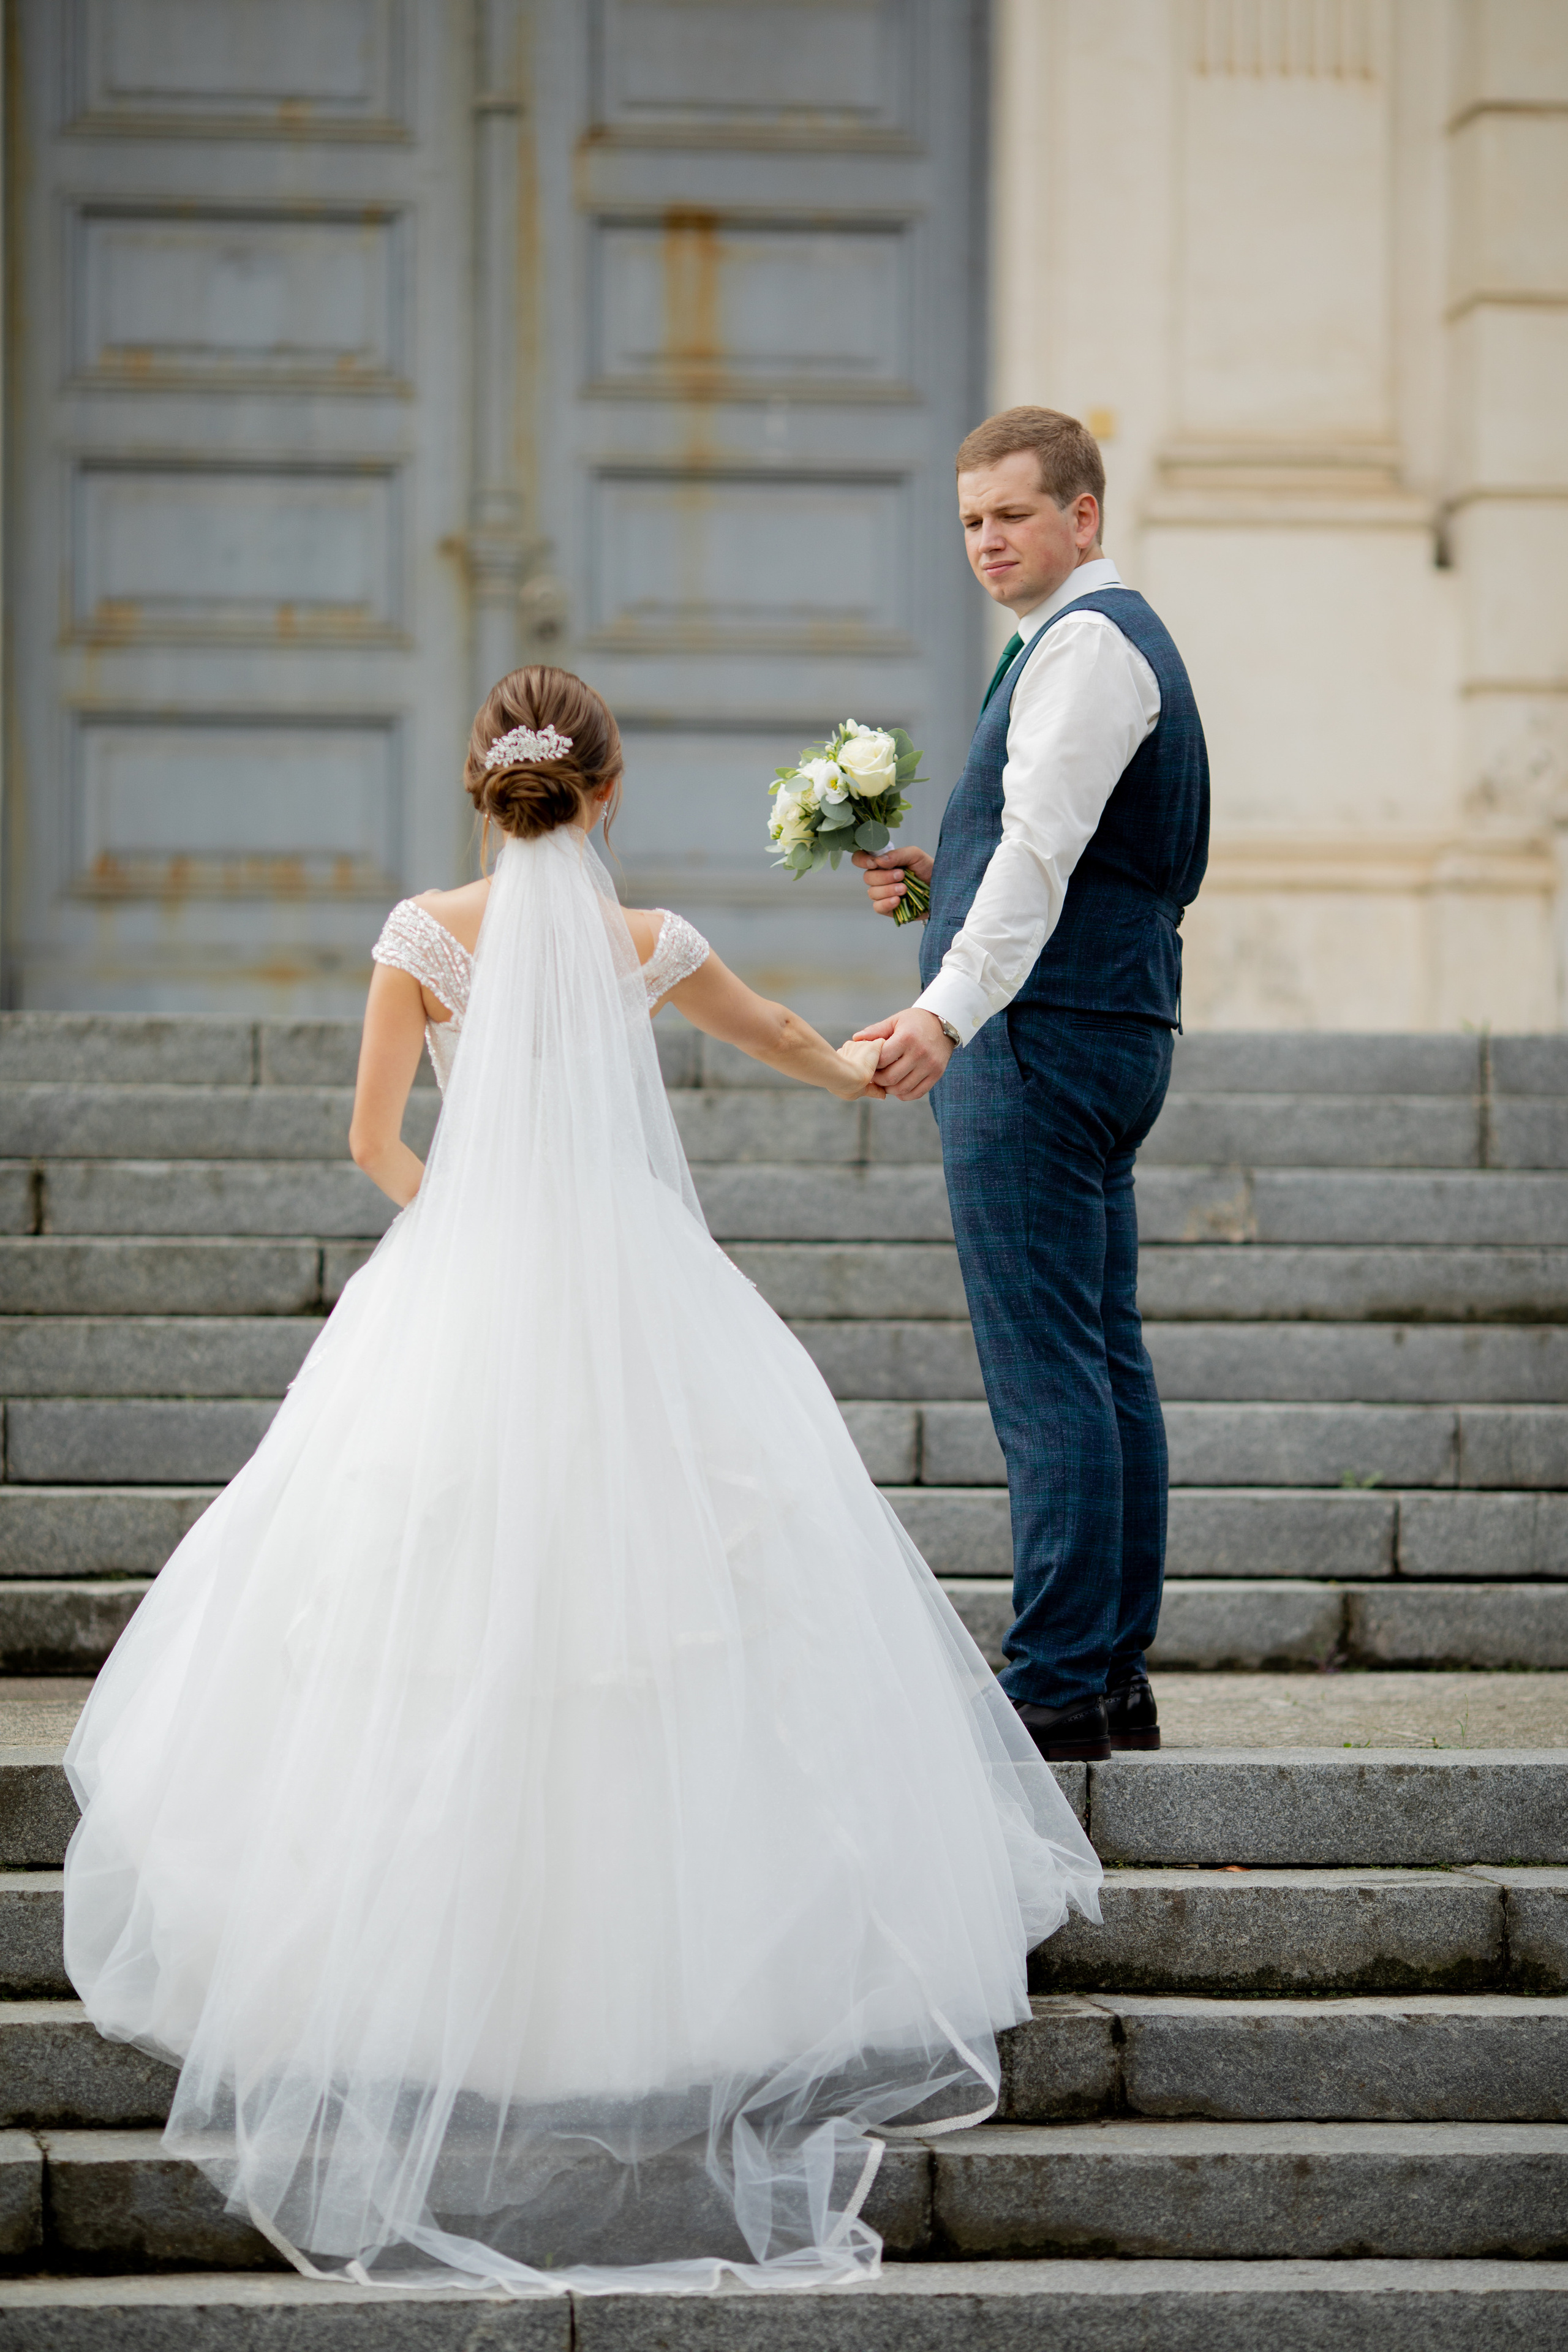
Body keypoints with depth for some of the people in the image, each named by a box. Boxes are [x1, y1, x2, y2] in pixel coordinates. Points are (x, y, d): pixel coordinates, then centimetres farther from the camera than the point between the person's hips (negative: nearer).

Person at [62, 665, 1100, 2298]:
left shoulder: (429, 937, -5)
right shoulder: (649, 945, 1)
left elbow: (374, 1145, 0)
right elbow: (787, 1041, 20)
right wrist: (864, 1068, 43)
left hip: (462, 1306, -1)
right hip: (636, 1304, 1)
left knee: (445, 1630, 6)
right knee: (673, 1600, 7)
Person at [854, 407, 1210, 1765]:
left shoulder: (1087, 643, -12)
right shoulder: (1109, 636, 21)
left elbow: (1041, 847, -25)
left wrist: (949, 1009, -35)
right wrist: (939, 880, 11)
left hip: (1040, 1040, -11)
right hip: (1110, 1029, 11)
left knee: (1049, 1371, -11)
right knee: (1105, 1361, 11)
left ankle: (1057, 1691, -11)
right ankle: (1116, 1680, 16)